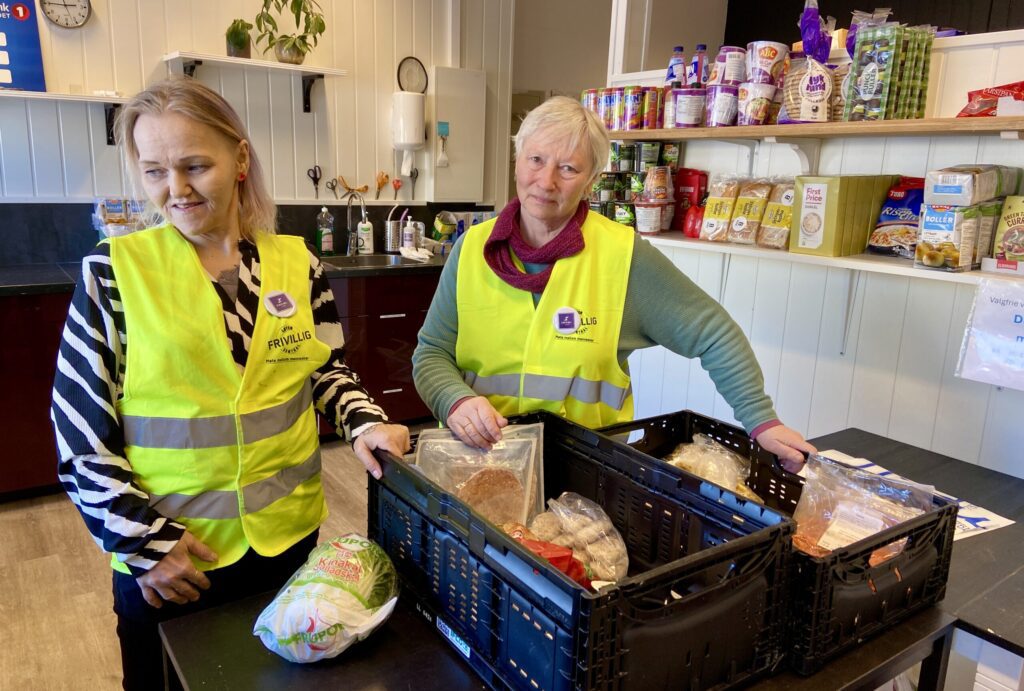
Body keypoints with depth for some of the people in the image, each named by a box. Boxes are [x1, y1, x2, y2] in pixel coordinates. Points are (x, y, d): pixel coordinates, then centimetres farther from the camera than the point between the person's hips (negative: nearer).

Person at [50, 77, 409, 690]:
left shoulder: (298, 264, -2)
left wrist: (364, 422, -11)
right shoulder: (113, 271, -9)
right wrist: (146, 542, -9)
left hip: (289, 535, 2)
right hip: (165, 558, -2)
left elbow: (326, 369, 9)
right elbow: (81, 432, -7)